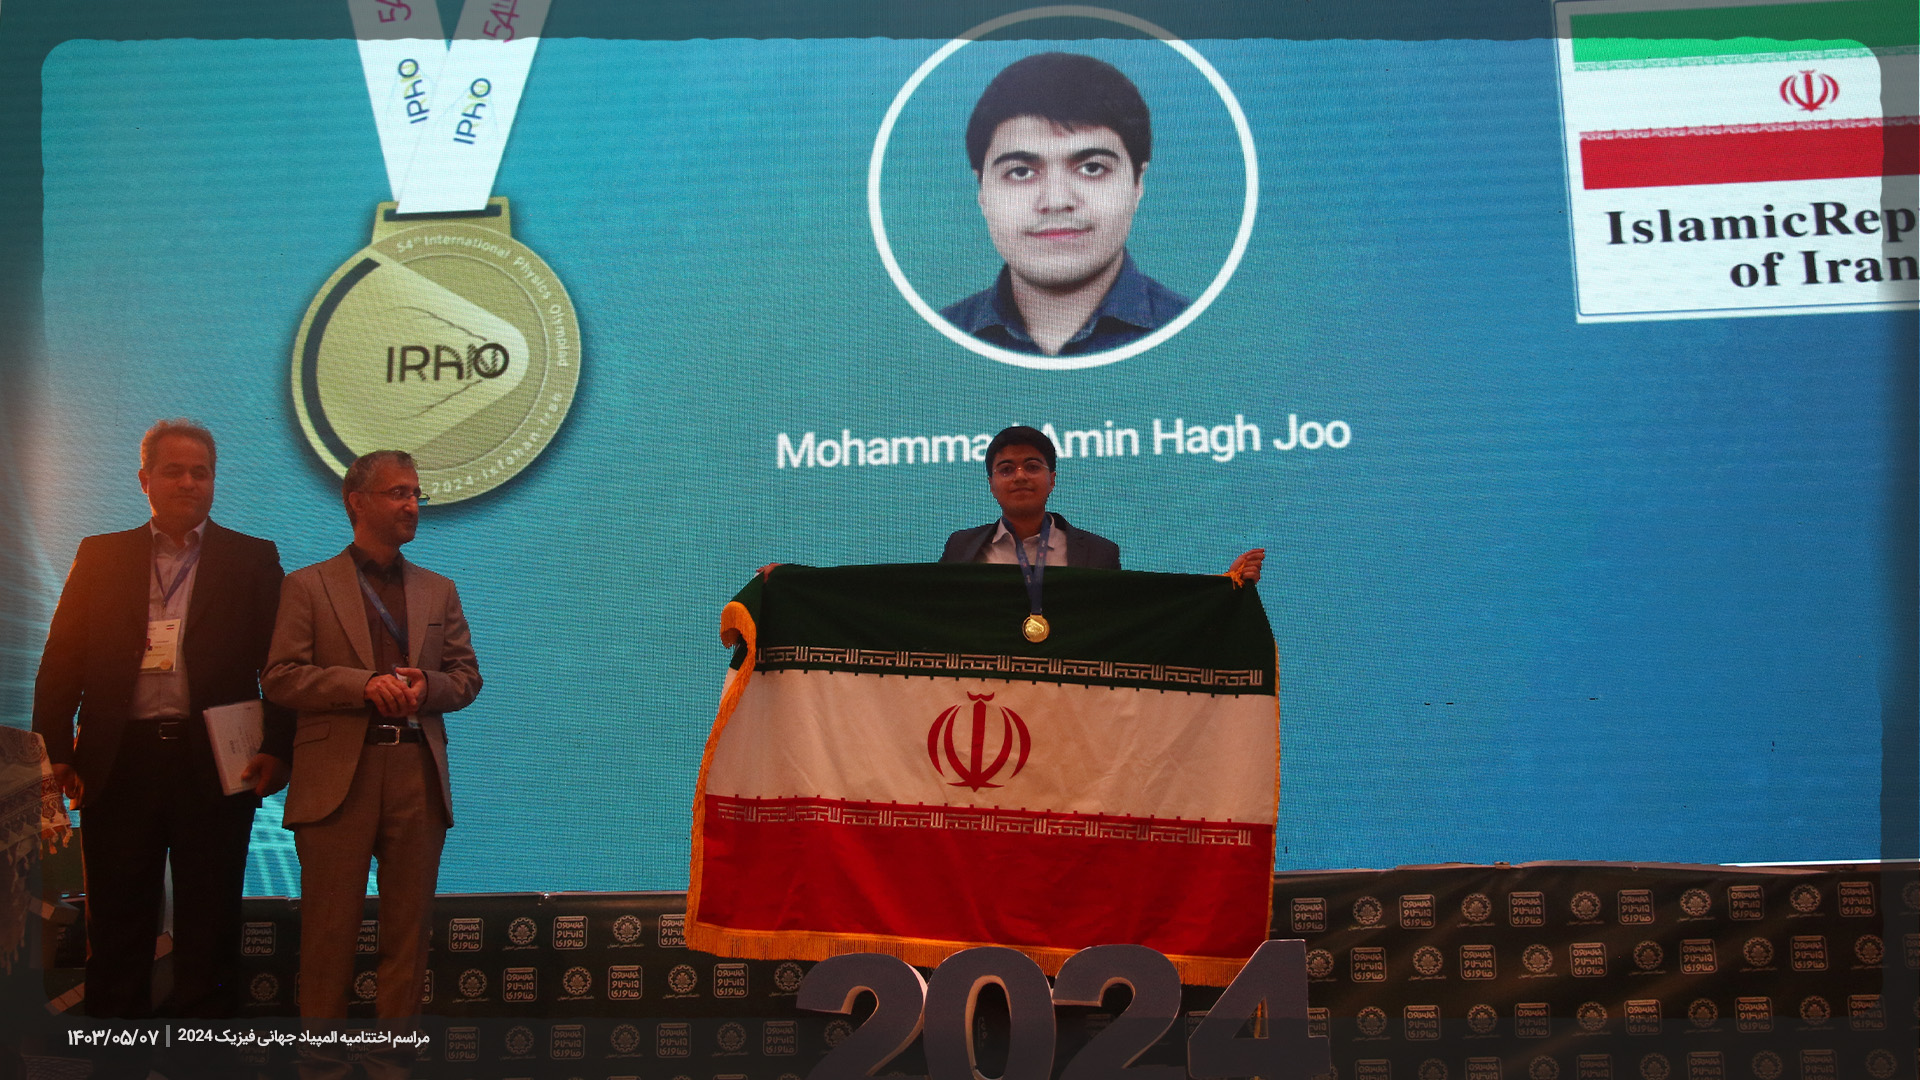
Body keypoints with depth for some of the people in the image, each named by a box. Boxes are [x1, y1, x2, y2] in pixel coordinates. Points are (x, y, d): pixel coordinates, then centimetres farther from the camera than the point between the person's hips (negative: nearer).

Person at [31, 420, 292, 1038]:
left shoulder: (253, 559, 7)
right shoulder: (100, 556, 12)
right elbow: (61, 662, 8)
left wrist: (277, 748, -8)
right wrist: (56, 752, -1)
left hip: (215, 763, -1)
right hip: (120, 763, 2)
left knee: (209, 928, 6)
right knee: (117, 927, 8)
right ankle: (115, 1060, 20)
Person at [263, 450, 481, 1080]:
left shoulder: (439, 591, 16)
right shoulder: (308, 586, 5)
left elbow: (467, 677, 14)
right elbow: (281, 677, -3)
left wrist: (426, 686, -7)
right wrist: (364, 684, -15)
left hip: (418, 774, 3)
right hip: (338, 774, -3)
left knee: (409, 923, 6)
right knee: (330, 926, 2)